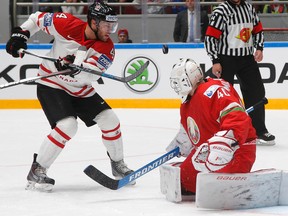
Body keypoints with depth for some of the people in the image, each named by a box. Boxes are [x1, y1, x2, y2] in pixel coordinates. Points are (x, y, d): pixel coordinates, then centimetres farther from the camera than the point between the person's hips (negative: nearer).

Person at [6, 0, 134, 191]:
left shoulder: (106, 48, -15)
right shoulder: (67, 25, -22)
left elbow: (89, 75, -28)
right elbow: (38, 18, -5)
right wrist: (20, 34, -15)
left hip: (80, 90, 5)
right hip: (51, 85, -5)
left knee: (110, 120, -1)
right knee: (67, 125, -24)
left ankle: (118, 165, 21)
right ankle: (36, 172, -15)